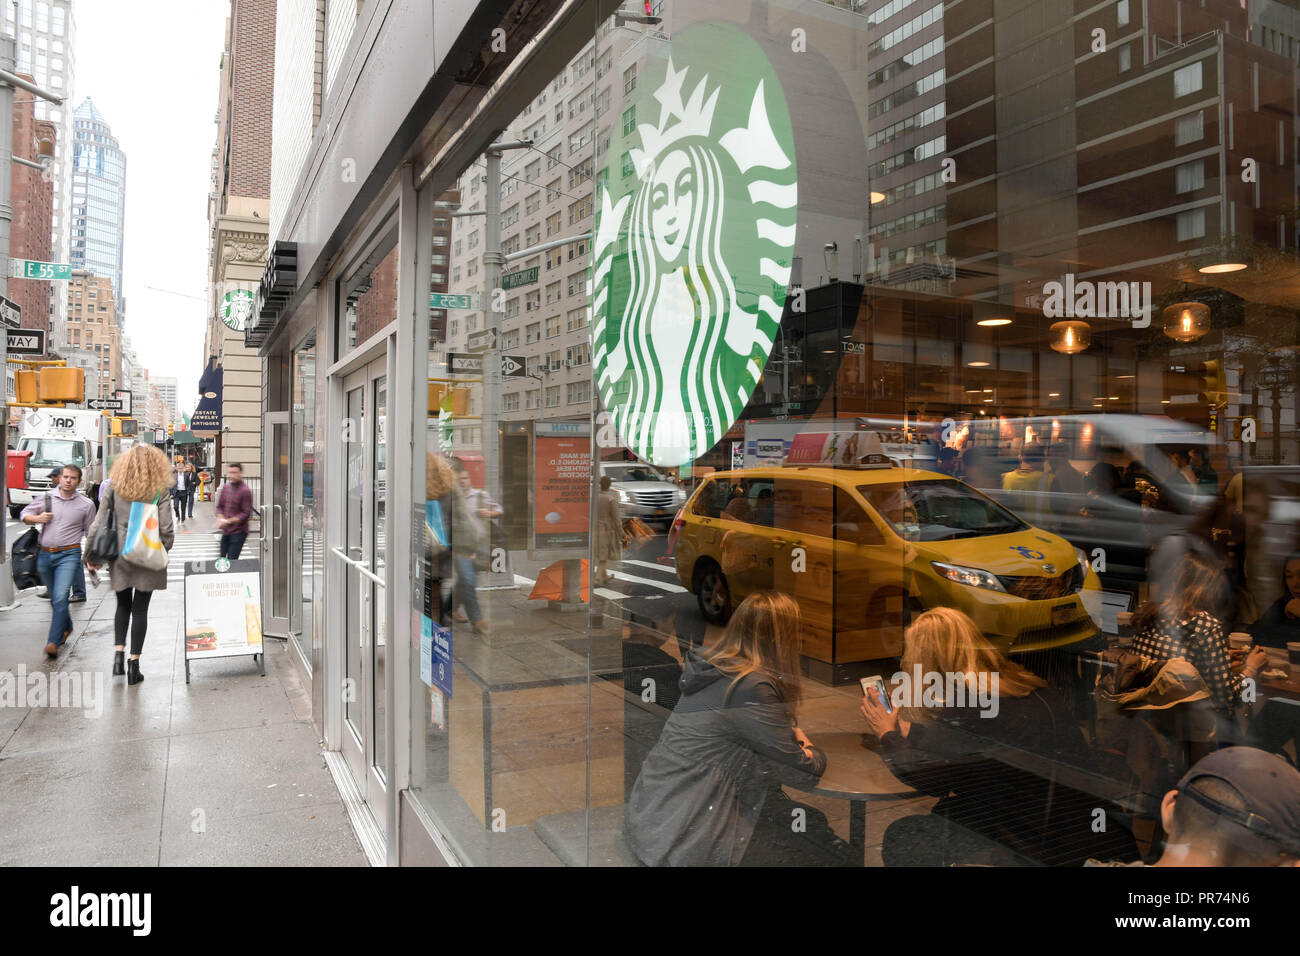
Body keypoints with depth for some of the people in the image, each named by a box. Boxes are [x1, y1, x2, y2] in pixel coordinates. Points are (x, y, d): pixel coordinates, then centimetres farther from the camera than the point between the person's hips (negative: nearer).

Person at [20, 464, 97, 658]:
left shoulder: (86, 504, 1)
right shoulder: (46, 498, 5)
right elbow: (25, 515, 16)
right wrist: (37, 518, -7)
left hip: (69, 555, -4)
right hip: (45, 555, 4)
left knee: (60, 597, -16)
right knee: (53, 597, 18)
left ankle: (53, 642, -17)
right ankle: (66, 627, 40)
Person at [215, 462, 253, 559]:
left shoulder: (245, 491, -14)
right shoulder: (225, 487, 6)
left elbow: (246, 513, -15)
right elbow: (219, 506, 12)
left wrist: (228, 521, -18)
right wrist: (221, 519, -6)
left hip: (238, 532, -7)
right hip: (225, 530, 7)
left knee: (232, 561, -10)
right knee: (222, 559, 15)